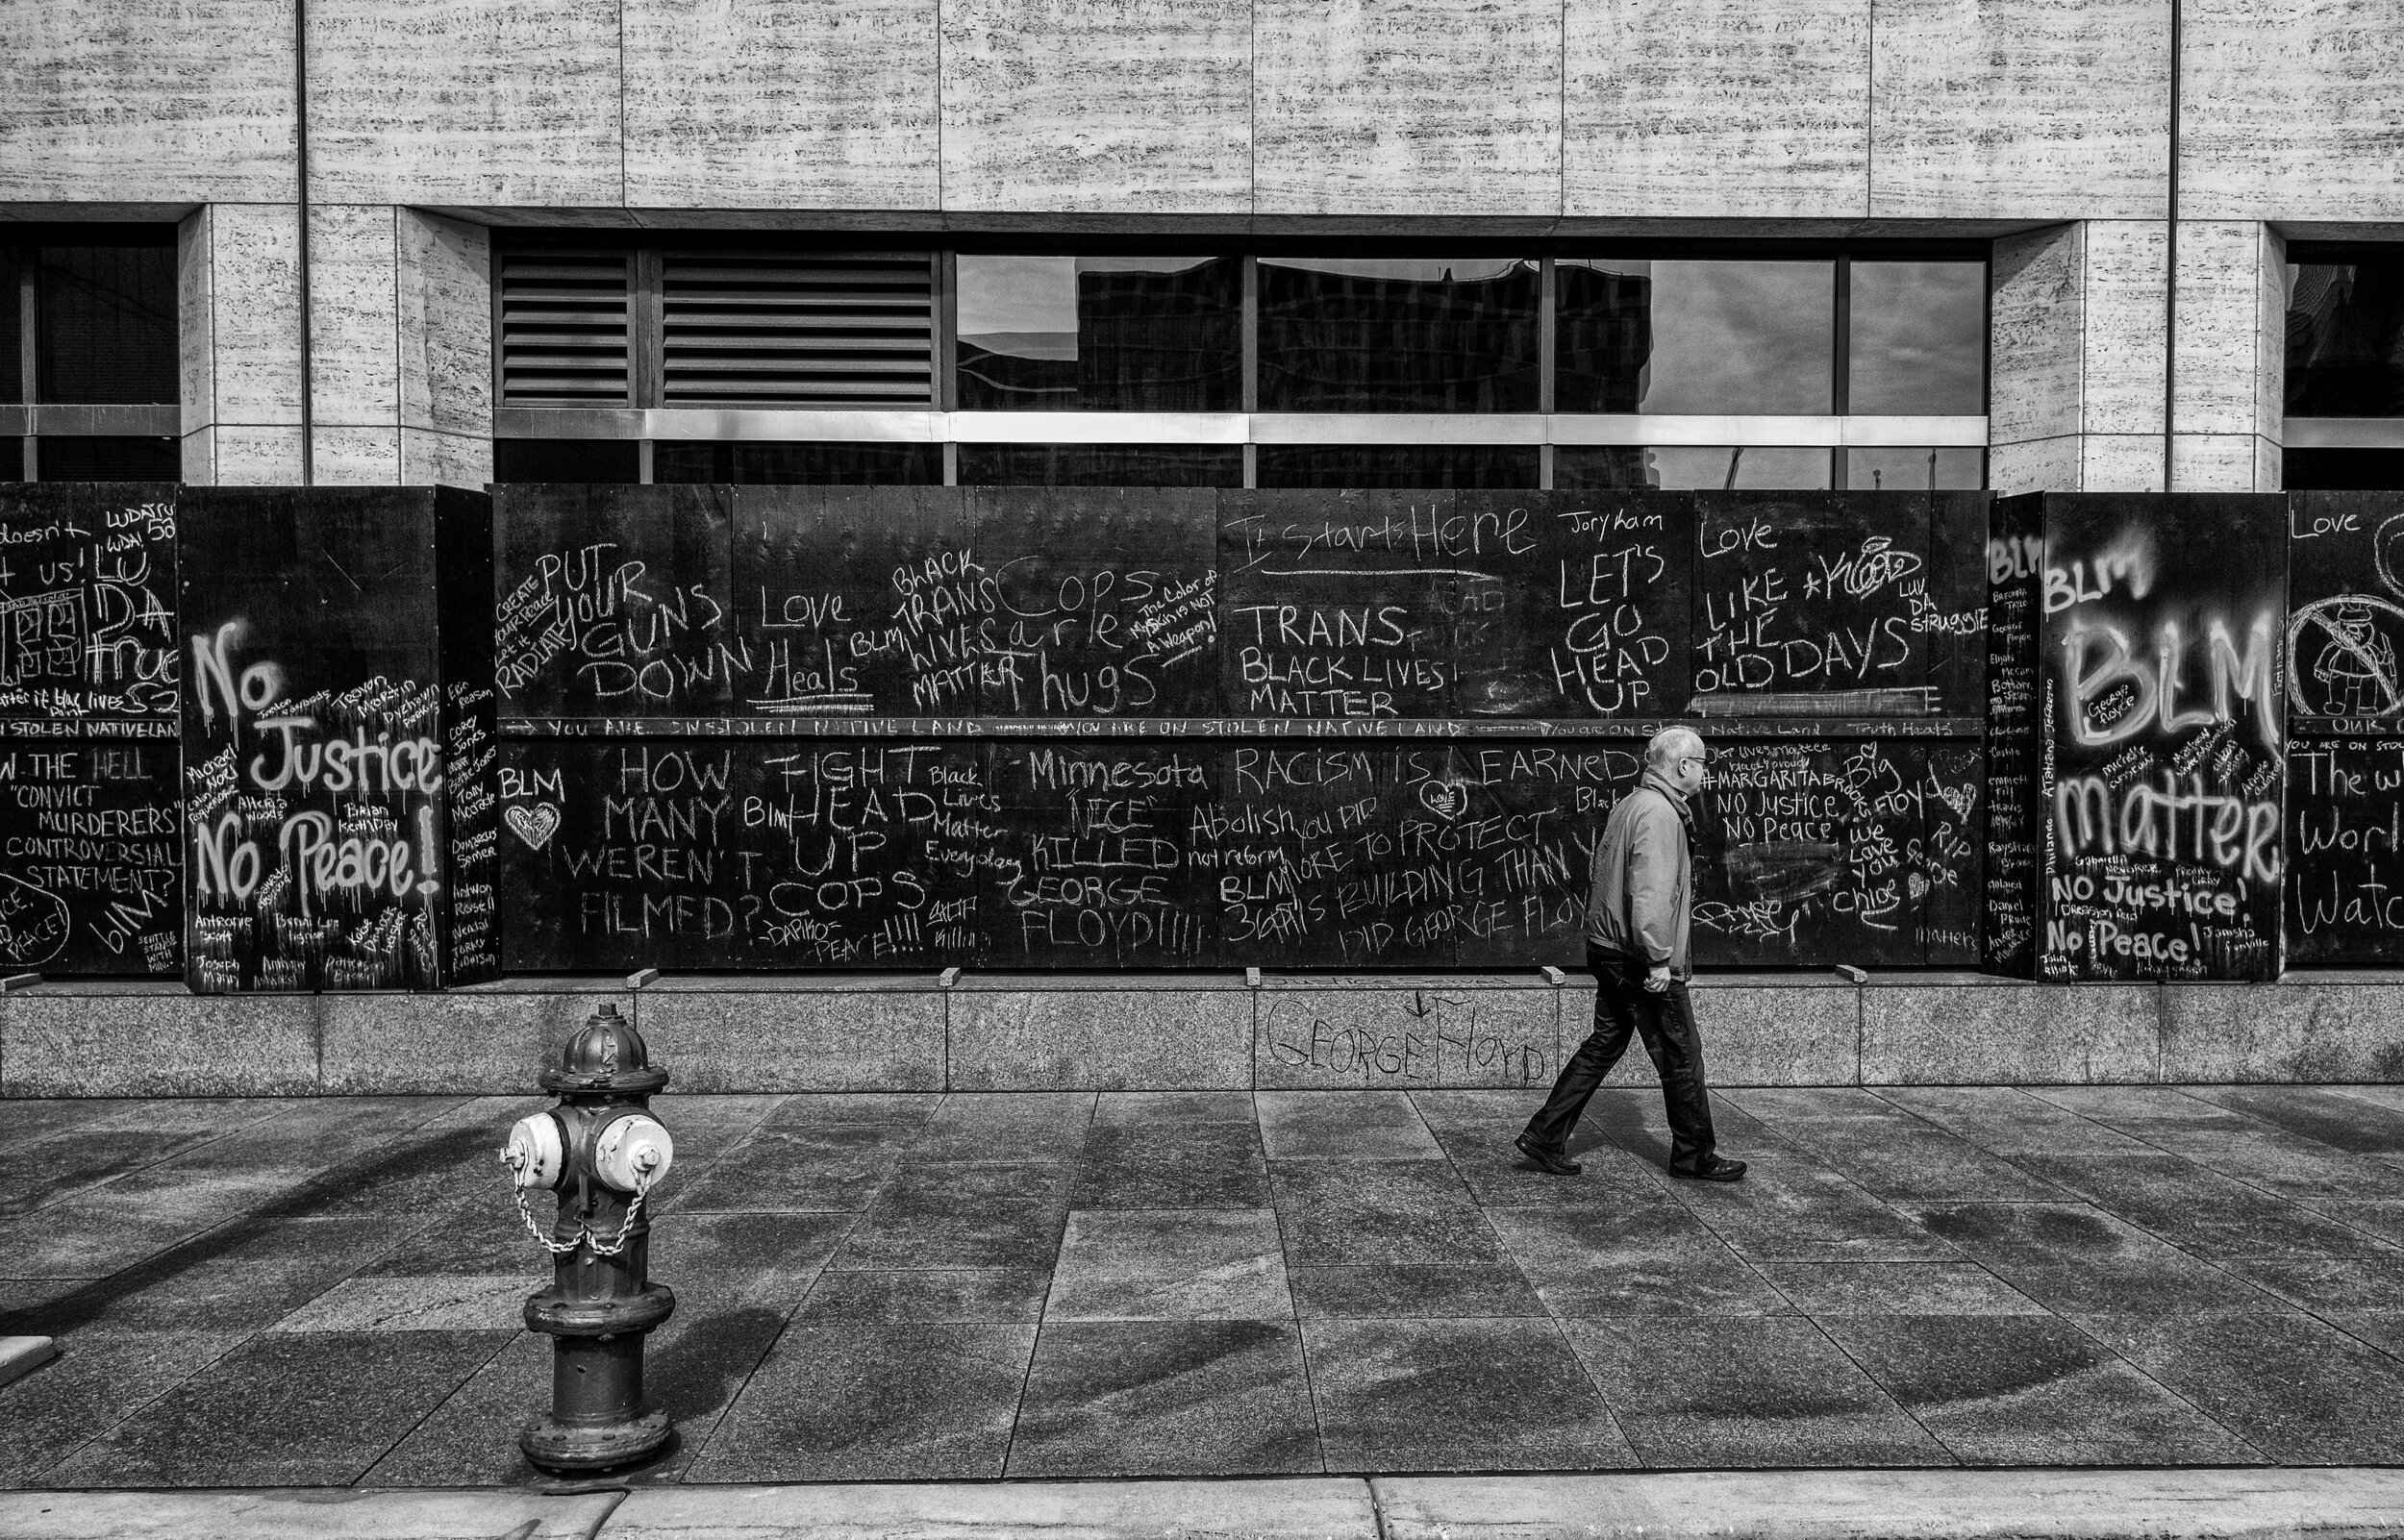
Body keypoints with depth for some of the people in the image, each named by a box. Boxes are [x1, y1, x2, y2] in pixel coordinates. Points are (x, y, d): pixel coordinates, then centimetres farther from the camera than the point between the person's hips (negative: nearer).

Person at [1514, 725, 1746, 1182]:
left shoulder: (1629, 805, 14)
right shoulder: (1661, 814, -18)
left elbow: (1603, 875, 19)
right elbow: (1651, 893, -26)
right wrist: (1659, 959, -24)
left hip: (1608, 951, 10)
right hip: (1641, 960, -10)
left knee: (1604, 1045, 14)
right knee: (1681, 1055, 4)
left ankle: (1545, 1137, 14)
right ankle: (1695, 1156, 17)